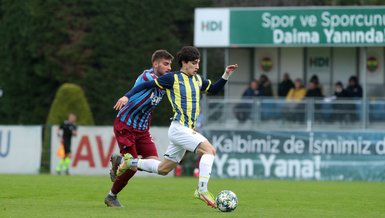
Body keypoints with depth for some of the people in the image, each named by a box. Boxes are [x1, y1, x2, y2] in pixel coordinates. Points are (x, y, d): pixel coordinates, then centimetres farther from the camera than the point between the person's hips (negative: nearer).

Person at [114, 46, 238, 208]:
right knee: (209, 150, -23)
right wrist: (127, 96, -6)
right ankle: (202, 190, -23)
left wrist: (226, 75, 16)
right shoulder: (173, 78, -6)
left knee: (163, 169, 15)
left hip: (189, 130, 8)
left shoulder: (198, 80, 14)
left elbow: (214, 89, 30)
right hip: (178, 128, -8)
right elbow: (147, 85, -1)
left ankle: (130, 162, 29)